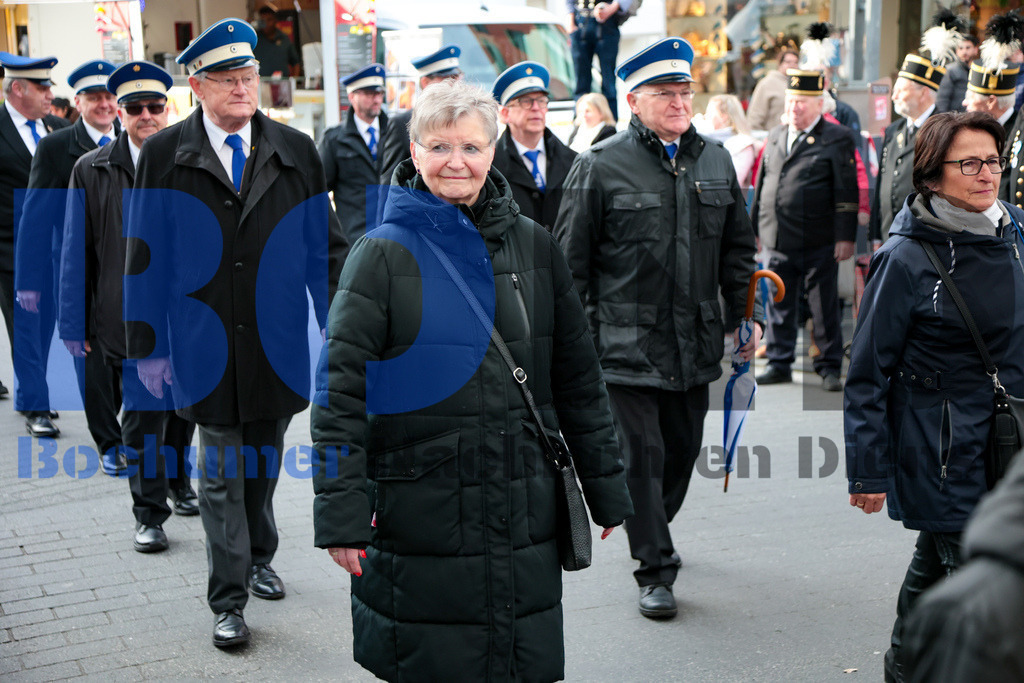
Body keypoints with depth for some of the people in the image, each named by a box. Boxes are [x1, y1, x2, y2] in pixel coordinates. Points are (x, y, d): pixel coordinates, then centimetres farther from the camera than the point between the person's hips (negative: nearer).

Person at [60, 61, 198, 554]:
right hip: (129, 318, -2)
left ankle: (179, 484, 38)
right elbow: (77, 250, 1)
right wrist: (75, 324, -2)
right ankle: (149, 513, 13)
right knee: (142, 415, 0)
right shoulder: (92, 170, 0)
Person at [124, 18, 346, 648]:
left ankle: (258, 560, 39)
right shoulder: (164, 154, -2)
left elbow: (326, 248, 4)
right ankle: (228, 599, 13)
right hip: (207, 350, -2)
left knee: (265, 462, 18)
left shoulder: (296, 151, 2)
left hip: (278, 347, 2)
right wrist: (148, 346, -3)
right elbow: (147, 257, -1)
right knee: (222, 473, 3)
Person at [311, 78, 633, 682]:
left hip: (525, 513, 3)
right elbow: (340, 389, -6)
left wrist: (607, 489, 14)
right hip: (419, 513, -3)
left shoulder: (535, 247, 7)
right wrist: (340, 512, -12)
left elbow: (578, 377, 12)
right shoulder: (384, 254, -4)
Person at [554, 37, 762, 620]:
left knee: (684, 448, 16)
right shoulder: (601, 167, -6)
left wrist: (747, 319, 12)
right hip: (627, 343, -5)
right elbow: (572, 260, -4)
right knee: (642, 454, -3)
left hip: (695, 343, 5)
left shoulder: (715, 161, 10)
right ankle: (655, 568, 9)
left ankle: (655, 530, 41)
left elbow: (738, 249, 17)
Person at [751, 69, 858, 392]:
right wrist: (754, 227, 17)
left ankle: (829, 367, 14)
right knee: (780, 306, 9)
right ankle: (779, 363, 20)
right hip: (779, 241, 5)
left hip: (819, 244, -4)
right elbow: (762, 183, 20)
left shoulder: (837, 139, -2)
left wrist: (845, 237, -10)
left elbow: (846, 193, -5)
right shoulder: (775, 136, 14)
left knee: (824, 308, 4)